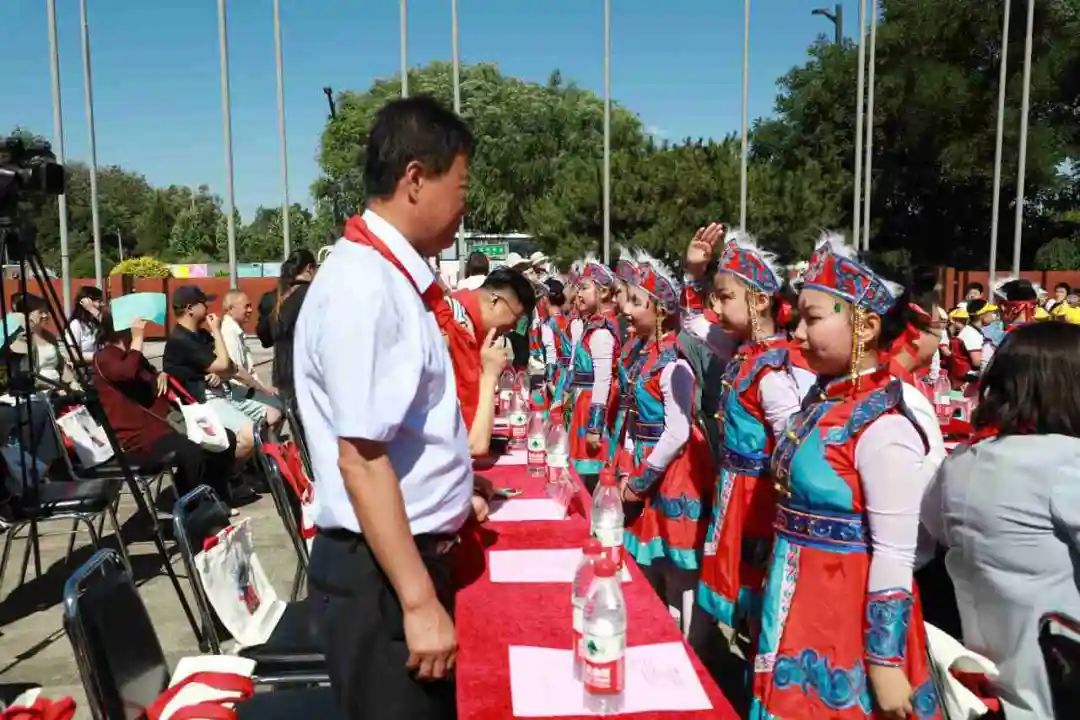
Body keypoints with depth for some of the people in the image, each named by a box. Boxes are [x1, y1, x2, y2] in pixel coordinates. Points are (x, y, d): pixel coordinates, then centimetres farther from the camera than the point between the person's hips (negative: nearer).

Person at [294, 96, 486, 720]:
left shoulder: (392, 278, 8)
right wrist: (418, 602, -23)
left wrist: (454, 496, 28)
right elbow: (361, 459, -25)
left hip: (413, 551, 9)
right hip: (381, 571, -9)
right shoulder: (364, 286, -22)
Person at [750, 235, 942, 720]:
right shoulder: (821, 398, 0)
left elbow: (894, 558, -20)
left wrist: (885, 663, -17)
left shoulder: (882, 429, -22)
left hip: (846, 610, -7)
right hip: (798, 602, 8)